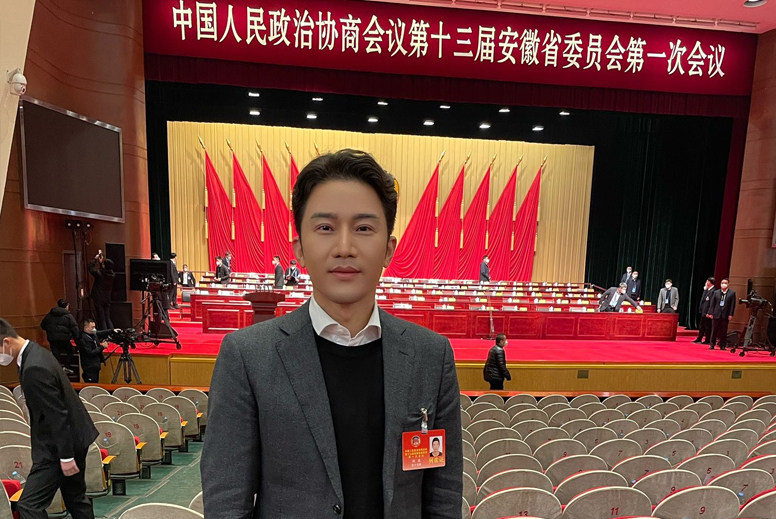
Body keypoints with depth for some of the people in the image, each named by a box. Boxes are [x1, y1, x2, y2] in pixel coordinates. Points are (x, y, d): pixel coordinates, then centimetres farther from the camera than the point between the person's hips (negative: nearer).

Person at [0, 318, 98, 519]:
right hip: (73, 438, 10)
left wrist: (66, 457, -19)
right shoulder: (35, 352, 6)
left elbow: (58, 415, -25)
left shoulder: (34, 368, -26)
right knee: (76, 498, 19)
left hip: (58, 446, -10)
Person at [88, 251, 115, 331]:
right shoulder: (113, 275, -2)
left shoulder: (99, 273, -16)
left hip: (99, 300, -5)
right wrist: (101, 262, 23)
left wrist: (95, 258, 8)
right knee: (108, 318, 12)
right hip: (107, 300, 5)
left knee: (101, 319, -1)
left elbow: (91, 268, 0)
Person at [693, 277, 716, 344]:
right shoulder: (706, 290, 10)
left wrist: (709, 313, -21)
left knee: (707, 327, 1)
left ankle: (707, 340, 10)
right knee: (701, 326, 15)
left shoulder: (713, 291, -17)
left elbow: (712, 303, -21)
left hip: (707, 312, -9)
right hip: (703, 312, 9)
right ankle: (699, 339, 23)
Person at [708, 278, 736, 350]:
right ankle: (712, 344, 11)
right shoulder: (716, 292, 6)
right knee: (714, 330, 5)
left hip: (725, 315, -1)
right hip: (716, 314, 1)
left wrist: (731, 314, -7)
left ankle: (723, 346, 14)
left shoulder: (732, 293, 2)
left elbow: (733, 305, -1)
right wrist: (711, 313, -2)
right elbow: (712, 303, 5)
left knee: (724, 331, 5)